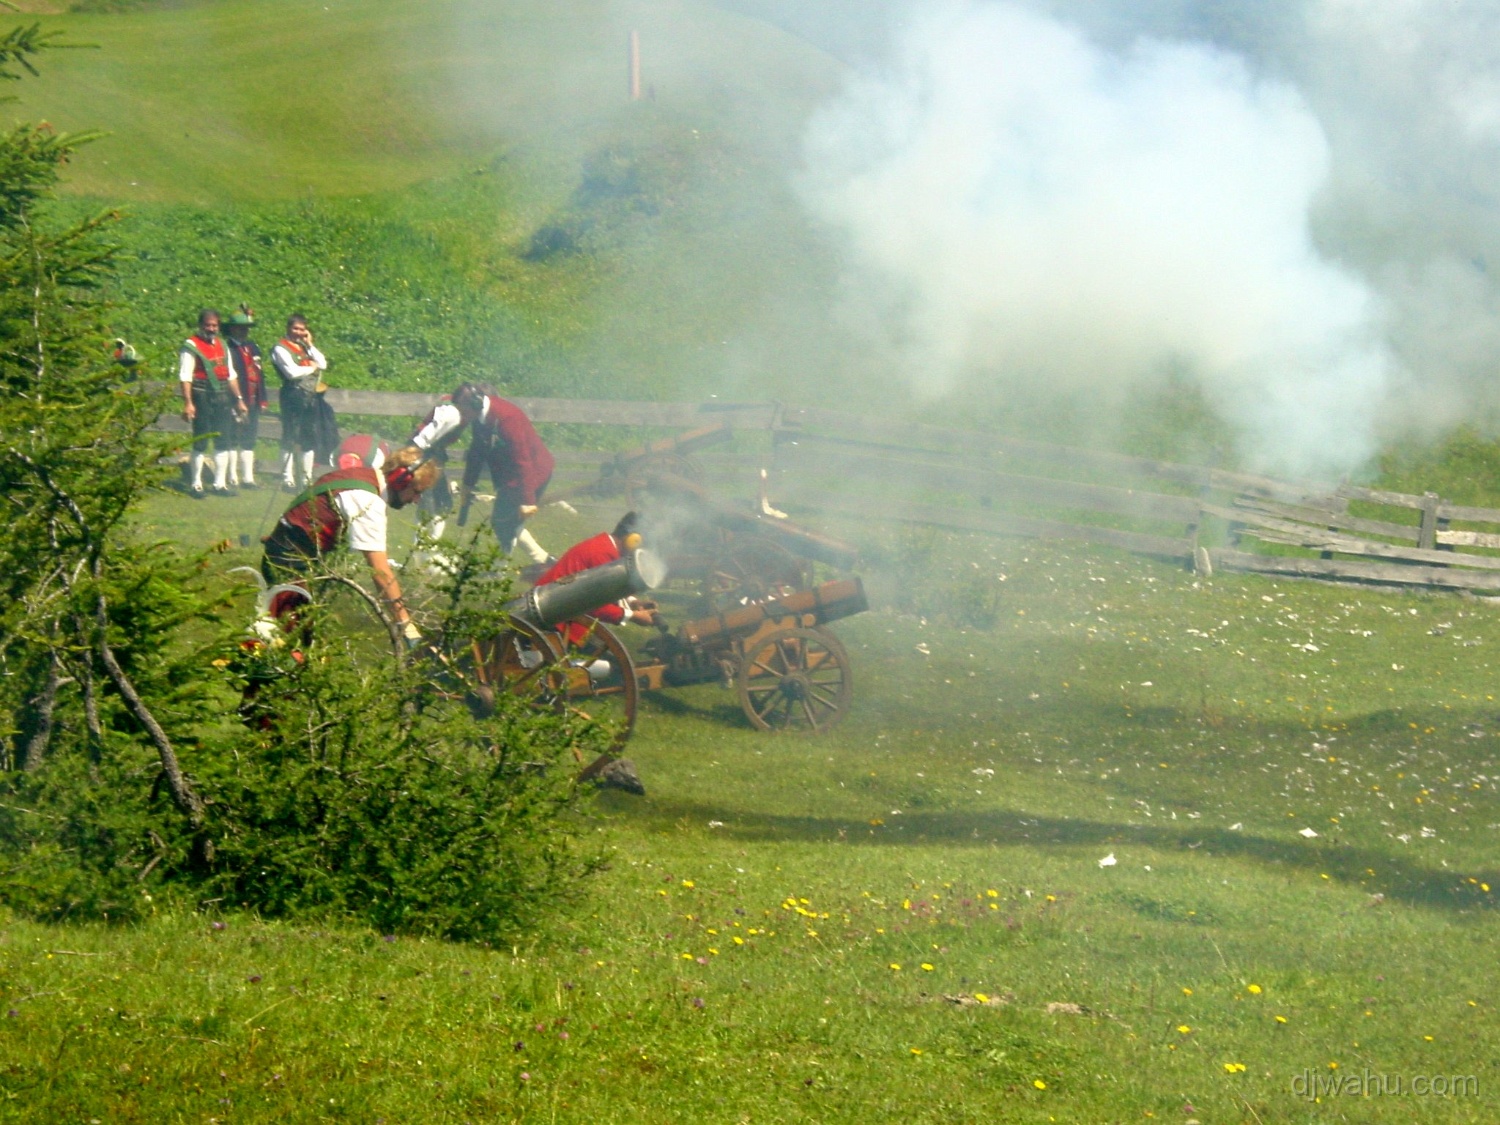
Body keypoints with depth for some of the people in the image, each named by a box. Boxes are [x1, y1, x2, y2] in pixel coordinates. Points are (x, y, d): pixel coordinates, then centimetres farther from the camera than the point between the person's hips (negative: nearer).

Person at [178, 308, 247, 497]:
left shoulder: (222, 345, 17)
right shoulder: (191, 346, -5)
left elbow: (231, 375, 21)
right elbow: (185, 376, -11)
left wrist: (239, 399, 17)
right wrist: (188, 402, -20)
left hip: (222, 397, 6)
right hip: (202, 397, -6)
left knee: (223, 442, 6)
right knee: (200, 443, -2)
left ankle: (220, 484, 13)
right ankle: (196, 484, 5)